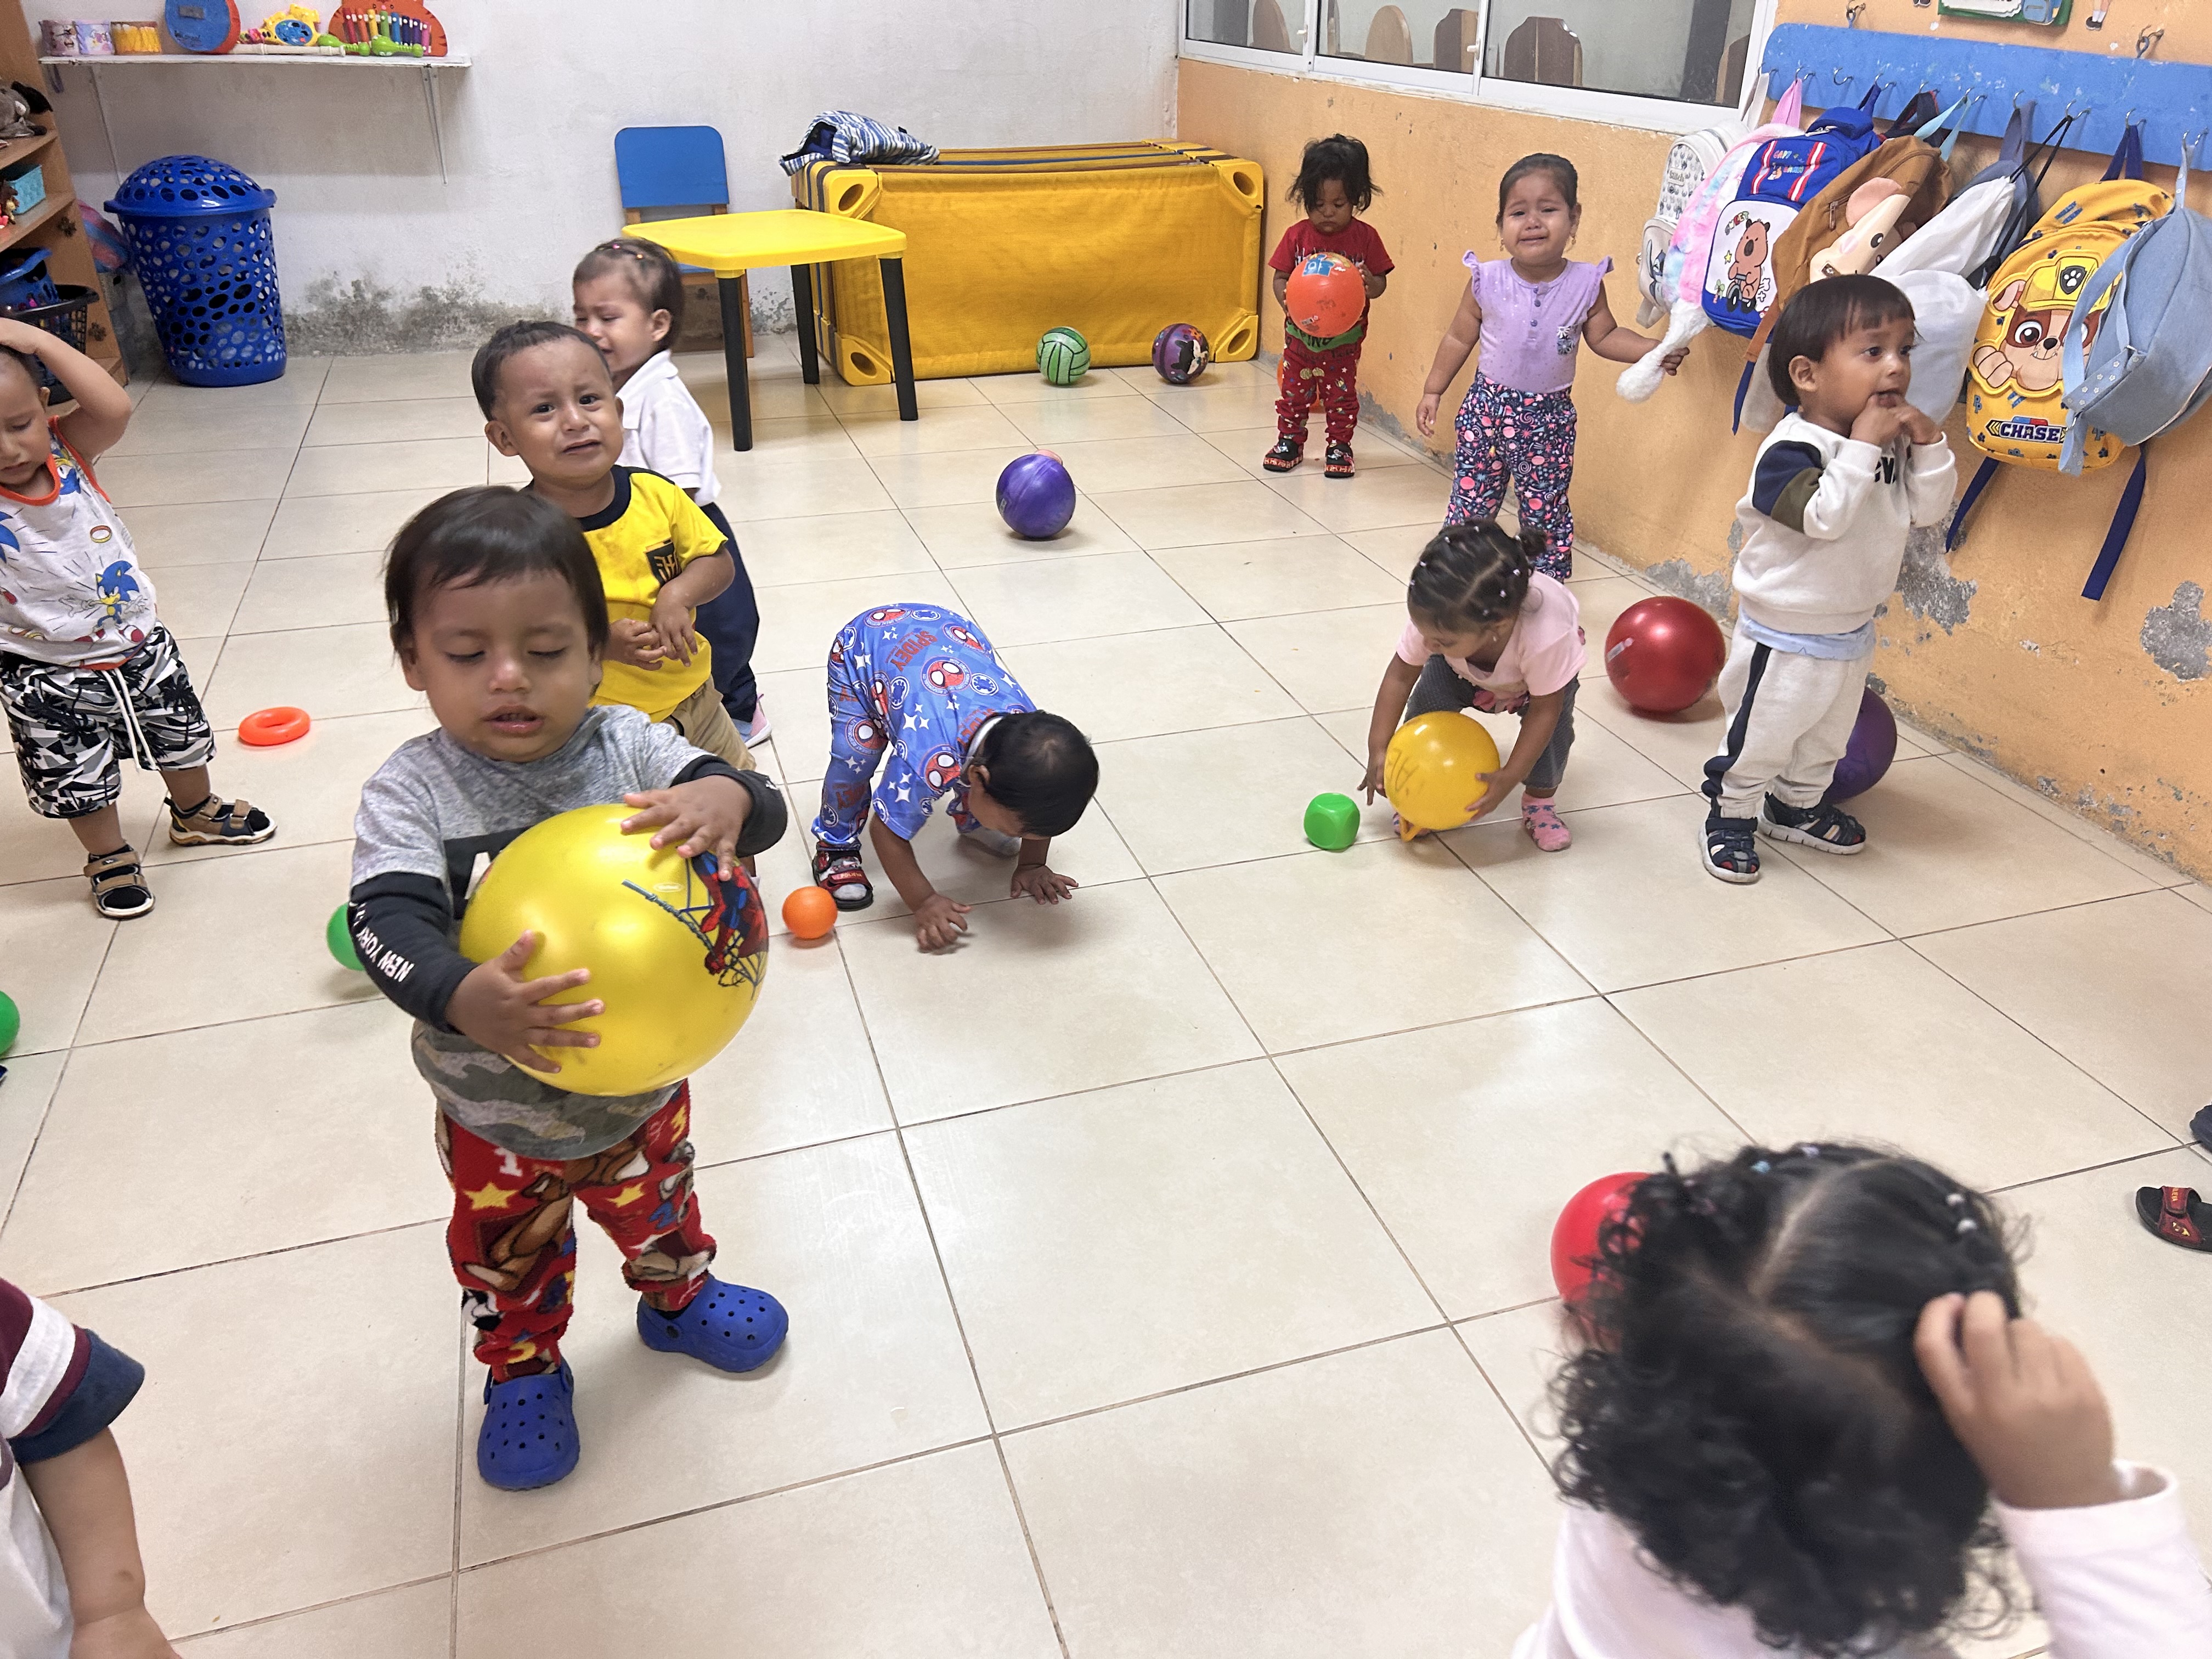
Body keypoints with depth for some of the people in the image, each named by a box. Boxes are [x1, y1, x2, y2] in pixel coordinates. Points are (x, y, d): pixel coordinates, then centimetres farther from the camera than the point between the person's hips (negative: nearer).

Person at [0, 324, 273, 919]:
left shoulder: (67, 449, -12)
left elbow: (114, 408, -30)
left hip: (139, 644, 3)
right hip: (50, 681, -3)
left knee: (183, 736, 24)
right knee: (80, 780, 13)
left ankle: (195, 812, 52)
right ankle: (111, 859, 39)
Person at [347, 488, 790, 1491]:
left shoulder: (630, 749, -17)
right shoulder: (414, 790, -21)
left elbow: (761, 808, -25)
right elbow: (386, 918, -32)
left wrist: (729, 799, -50)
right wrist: (465, 1001, -53)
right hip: (495, 1114, -1)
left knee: (659, 1209, 29)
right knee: (507, 1257, 24)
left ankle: (678, 1299, 61)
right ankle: (524, 1370, 54)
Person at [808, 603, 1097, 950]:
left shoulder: (1031, 737, -27)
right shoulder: (930, 760, -43)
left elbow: (1040, 801, -4)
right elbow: (889, 831, -27)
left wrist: (1032, 865, 1)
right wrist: (924, 902, -22)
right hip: (861, 649, -4)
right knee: (854, 758, -20)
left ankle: (969, 820, 27)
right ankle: (836, 846, 6)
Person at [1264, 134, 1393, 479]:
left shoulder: (1365, 237, -8)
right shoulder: (1297, 235, -7)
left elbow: (1379, 285, -4)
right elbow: (1281, 276, -2)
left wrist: (1370, 283, -27)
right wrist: (1285, 298, -23)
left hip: (1344, 341, -1)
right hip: (1300, 336, 1)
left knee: (1342, 396, 8)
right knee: (1293, 392, 12)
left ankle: (1339, 446, 23)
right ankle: (1290, 441, 29)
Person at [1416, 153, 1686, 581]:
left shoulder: (1586, 283, -9)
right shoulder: (1488, 280, -11)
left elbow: (1605, 336, 3)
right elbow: (1459, 338, 0)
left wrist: (1653, 350, -11)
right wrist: (1433, 391, 3)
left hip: (1549, 417, 0)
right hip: (1487, 406, 0)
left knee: (1545, 511, 8)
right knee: (1471, 501, 10)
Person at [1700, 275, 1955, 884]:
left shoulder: (1892, 442, -1)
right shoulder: (1791, 448, -25)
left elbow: (1929, 509, -2)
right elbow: (1824, 515, -36)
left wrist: (1929, 445, -15)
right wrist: (1862, 447, -32)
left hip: (1852, 630, 8)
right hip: (1785, 636, -8)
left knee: (1828, 735, 24)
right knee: (1761, 736, 6)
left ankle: (1796, 807, 44)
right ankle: (1731, 818, 24)